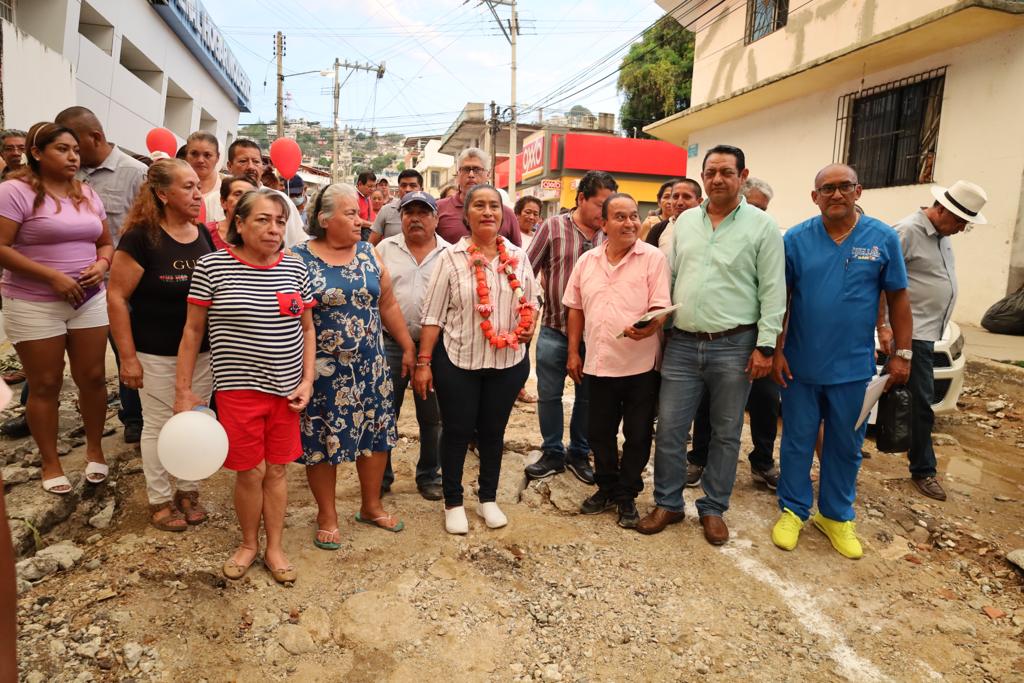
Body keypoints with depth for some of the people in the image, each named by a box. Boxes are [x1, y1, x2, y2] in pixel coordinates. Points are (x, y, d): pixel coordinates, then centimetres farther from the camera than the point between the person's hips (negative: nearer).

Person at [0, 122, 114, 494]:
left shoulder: (88, 194, 9)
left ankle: (94, 449, 25)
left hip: (89, 300, 5)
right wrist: (52, 275, -21)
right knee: (46, 385, 5)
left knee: (92, 377, 6)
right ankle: (50, 462, 19)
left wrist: (101, 264, -7)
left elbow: (106, 243, 15)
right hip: (34, 305, -4)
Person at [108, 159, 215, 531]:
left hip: (203, 351, 5)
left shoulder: (205, 235, 3)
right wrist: (128, 356, -14)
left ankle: (188, 490, 32)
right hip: (158, 355, -5)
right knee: (159, 426, 9)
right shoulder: (141, 236, -14)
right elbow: (117, 296, -13)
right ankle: (160, 499, 26)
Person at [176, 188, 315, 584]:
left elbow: (307, 329, 9)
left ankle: (275, 548, 29)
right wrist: (183, 389, -1)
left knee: (276, 469, 12)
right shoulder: (212, 266, -7)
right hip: (239, 389, -2)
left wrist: (307, 381, 1)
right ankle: (249, 544, 30)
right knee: (250, 473, 5)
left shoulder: (295, 268, 2)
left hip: (286, 389, 3)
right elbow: (193, 331, -1)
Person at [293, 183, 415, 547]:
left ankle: (371, 506, 32)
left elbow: (388, 304, 10)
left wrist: (408, 347, 9)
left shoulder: (369, 254, 5)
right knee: (323, 440, 7)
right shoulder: (299, 259, -7)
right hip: (322, 370, -4)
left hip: (370, 365, 4)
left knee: (375, 432, 11)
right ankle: (327, 516, 27)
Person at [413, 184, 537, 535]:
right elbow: (433, 314, -7)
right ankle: (453, 503, 27)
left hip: (508, 361, 3)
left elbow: (530, 300, 16)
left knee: (493, 431, 16)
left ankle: (488, 499, 34)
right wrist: (423, 362, -10)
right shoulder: (451, 257, -6)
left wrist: (528, 327, -5)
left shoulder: (517, 257, 5)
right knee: (457, 432, 8)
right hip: (458, 361, -3)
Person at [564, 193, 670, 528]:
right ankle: (606, 488, 35)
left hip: (641, 365, -3)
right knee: (600, 432, 15)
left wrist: (648, 327, -31)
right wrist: (573, 352, 10)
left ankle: (627, 496, 26)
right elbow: (576, 309, 12)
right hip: (599, 363, 4)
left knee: (637, 435, 8)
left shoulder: (653, 258, -6)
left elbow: (661, 307, -10)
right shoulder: (587, 261, 6)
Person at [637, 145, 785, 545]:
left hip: (734, 346, -3)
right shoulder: (684, 221, 9)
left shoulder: (762, 226, -3)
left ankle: (713, 509, 26)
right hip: (682, 344, 3)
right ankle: (667, 504, 22)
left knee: (725, 434, 10)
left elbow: (773, 291, -4)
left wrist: (765, 346, -9)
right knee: (669, 429, 5)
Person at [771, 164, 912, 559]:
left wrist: (902, 353, 0)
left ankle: (836, 516, 30)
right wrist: (776, 351, -4)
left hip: (853, 367, 1)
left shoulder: (883, 238, -1)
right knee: (797, 443, 10)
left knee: (846, 447, 13)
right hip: (801, 364, 0)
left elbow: (898, 298, 3)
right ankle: (794, 511, 26)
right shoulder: (795, 239, -3)